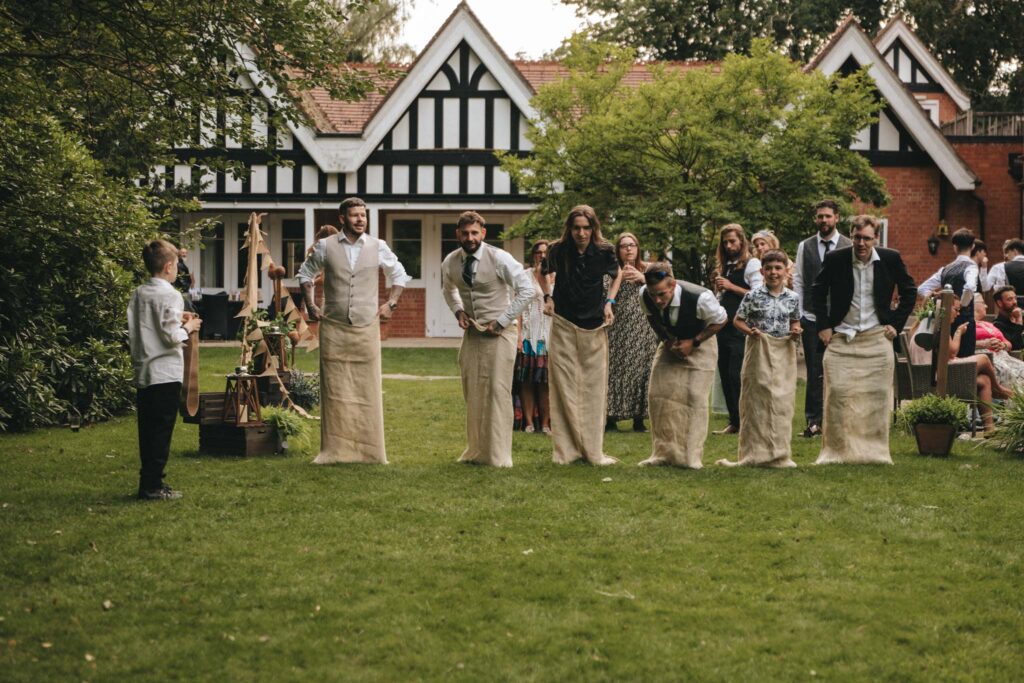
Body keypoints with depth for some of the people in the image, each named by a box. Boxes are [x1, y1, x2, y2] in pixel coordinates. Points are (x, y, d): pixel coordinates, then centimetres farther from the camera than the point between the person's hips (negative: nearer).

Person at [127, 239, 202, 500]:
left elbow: (134, 330, 13)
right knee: (162, 430, -2)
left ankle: (149, 481, 18)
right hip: (164, 372, -7)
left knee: (148, 429, 12)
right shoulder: (170, 295, -13)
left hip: (142, 372, 7)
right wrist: (187, 327, 2)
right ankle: (152, 486, -1)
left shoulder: (139, 294, 9)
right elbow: (171, 336, -17)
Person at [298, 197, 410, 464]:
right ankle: (334, 451, 5)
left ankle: (369, 451, 7)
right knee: (334, 391, 0)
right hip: (333, 329, 0)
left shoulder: (378, 247, 5)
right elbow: (305, 274, 17)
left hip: (366, 329, 0)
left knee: (368, 391, 1)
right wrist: (310, 305, 9)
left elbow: (399, 275, 18)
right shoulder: (325, 246, 3)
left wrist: (391, 303, 7)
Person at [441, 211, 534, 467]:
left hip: (499, 332, -5)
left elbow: (527, 289, -10)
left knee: (498, 391, -9)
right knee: (472, 393, 8)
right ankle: (476, 451, 18)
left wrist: (501, 321, -12)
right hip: (471, 331, 5)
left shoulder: (499, 259, -14)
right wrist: (458, 311, 3)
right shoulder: (450, 263, 1)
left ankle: (499, 456, -5)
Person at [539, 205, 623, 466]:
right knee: (565, 387, -2)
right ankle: (567, 450, 3)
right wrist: (547, 297, 2)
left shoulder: (604, 251, -8)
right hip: (564, 325, -1)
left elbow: (617, 274, 13)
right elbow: (543, 272, 14)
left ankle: (594, 451, 10)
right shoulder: (558, 250, -8)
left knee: (594, 388, 4)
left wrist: (609, 301, 1)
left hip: (594, 327, 1)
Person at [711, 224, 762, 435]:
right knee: (725, 374, 7)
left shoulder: (752, 264, -4)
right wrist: (718, 285, 6)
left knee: (736, 374, -12)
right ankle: (734, 421, 13)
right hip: (724, 325, 8)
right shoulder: (725, 265, 18)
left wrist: (731, 286, -14)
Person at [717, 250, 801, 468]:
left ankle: (779, 454, 11)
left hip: (784, 353, 2)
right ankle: (754, 453, 9)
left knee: (782, 403, 3)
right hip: (759, 351, -2)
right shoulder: (753, 296, -4)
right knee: (756, 403, 2)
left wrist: (796, 332, -4)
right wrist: (750, 331, -16)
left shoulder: (793, 298, 4)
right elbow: (738, 320, 2)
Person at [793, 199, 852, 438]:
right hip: (811, 318, 1)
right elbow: (798, 281, 8)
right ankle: (814, 420, 5)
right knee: (814, 371, 1)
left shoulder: (849, 247, 2)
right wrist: (797, 314, 1)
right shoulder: (805, 247, 8)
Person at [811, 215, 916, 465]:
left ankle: (874, 451, 8)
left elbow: (909, 292, 11)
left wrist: (896, 324, 3)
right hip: (841, 338, -1)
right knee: (837, 394, -7)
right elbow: (818, 291, 9)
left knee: (877, 396, 0)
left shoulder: (891, 259, -3)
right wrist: (823, 326, 3)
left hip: (877, 338, 1)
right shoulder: (835, 259, -5)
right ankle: (837, 451, -1)